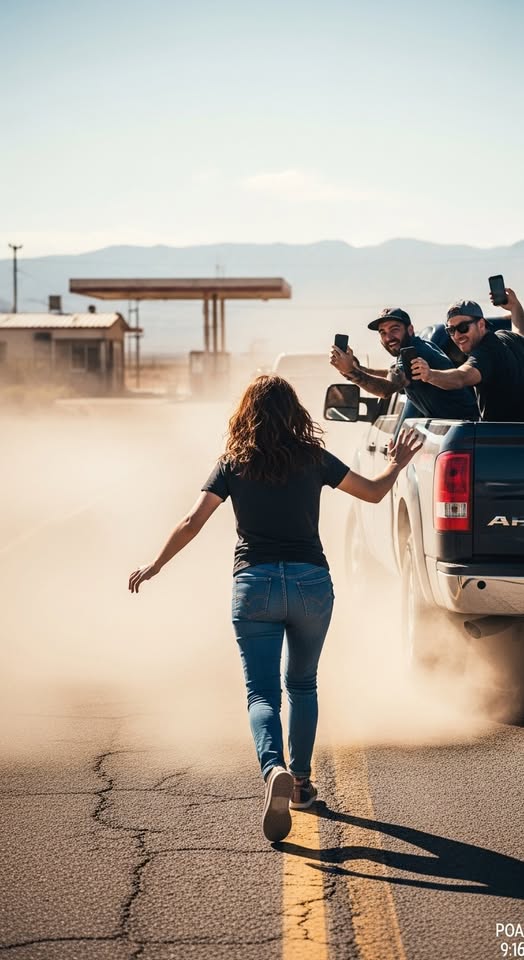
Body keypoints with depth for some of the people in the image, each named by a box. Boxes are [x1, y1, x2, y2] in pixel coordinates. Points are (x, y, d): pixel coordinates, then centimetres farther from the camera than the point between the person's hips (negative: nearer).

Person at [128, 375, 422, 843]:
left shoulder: (234, 464, 0)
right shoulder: (313, 458, 2)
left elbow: (192, 523, -3)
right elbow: (374, 492, 11)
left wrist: (154, 566, 9)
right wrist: (397, 464, 31)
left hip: (255, 584, -1)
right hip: (311, 583, 1)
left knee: (262, 693, -1)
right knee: (302, 684, 21)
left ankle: (275, 770, -28)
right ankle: (302, 780, 24)